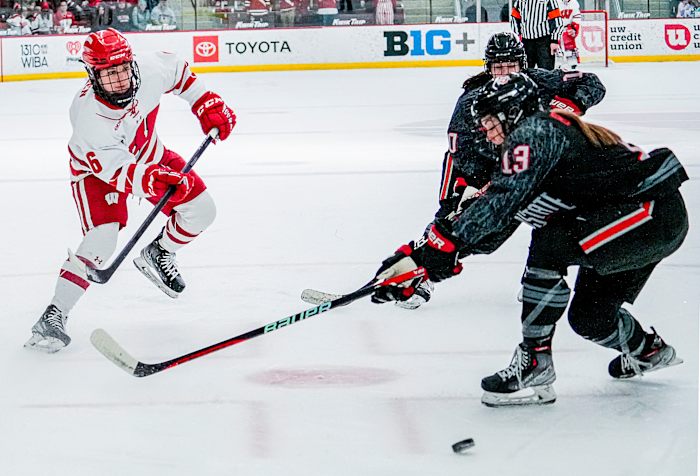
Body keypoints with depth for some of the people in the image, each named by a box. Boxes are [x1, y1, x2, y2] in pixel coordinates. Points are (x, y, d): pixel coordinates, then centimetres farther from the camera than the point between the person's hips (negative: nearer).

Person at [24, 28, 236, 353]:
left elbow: (176, 71, -2)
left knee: (200, 210, 1)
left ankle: (157, 255, 29)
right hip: (97, 170, -6)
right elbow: (118, 171, -41)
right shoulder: (87, 116, -40)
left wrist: (206, 103, -4)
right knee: (101, 239, -25)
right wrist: (150, 180, -59)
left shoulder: (149, 70, -28)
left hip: (147, 155, 6)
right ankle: (53, 316, -17)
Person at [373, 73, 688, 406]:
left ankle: (533, 366, -17)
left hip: (654, 211, -11)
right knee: (588, 317, 14)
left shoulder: (535, 132, -13)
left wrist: (444, 241, -26)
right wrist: (427, 257, 6)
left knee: (550, 247, -21)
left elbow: (501, 202, -25)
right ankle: (648, 351, 43)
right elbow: (496, 226, 15)